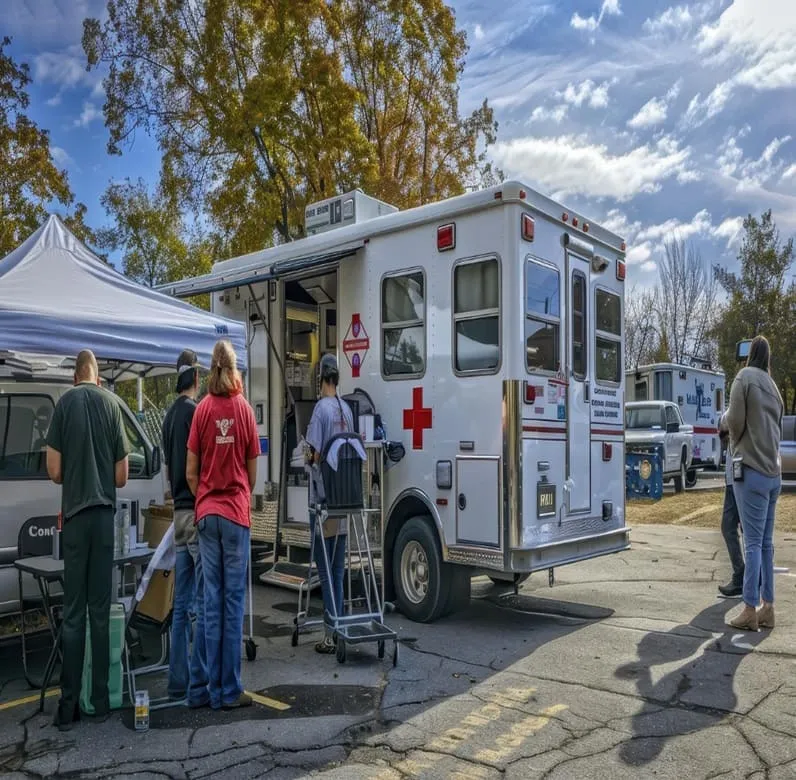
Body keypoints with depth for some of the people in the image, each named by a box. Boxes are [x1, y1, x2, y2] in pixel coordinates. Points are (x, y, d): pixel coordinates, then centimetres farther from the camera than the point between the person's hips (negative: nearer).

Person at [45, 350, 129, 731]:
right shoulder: (112, 404, 1)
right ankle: (101, 701, 14)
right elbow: (121, 477, 2)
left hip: (75, 515, -1)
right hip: (104, 514, 1)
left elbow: (54, 470, -3)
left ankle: (68, 705, 9)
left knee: (73, 613, 4)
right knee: (100, 611, 8)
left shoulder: (65, 403, -2)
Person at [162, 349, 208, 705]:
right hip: (198, 512, -9)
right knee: (203, 604, -4)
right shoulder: (196, 411, -13)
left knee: (182, 604, 13)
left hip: (179, 513, 9)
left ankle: (178, 680, 20)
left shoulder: (170, 414, 13)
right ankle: (198, 685, 0)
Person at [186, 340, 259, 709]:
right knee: (234, 602, 3)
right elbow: (252, 472, 3)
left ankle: (214, 689, 15)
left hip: (207, 513, 2)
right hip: (236, 512, -2)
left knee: (212, 601, 7)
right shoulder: (244, 410, -3)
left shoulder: (202, 410, -1)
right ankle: (230, 690, 9)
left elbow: (190, 473, 0)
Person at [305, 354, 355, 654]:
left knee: (326, 570, 0)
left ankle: (330, 635, 4)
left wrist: (308, 455, 4)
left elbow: (315, 454, -15)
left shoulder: (321, 409, -12)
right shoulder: (347, 410, 7)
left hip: (323, 498, -6)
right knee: (338, 569, 13)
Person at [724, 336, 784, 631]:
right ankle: (767, 608, 13)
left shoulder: (745, 377, -4)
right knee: (766, 543, 10)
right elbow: (777, 430, 18)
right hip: (773, 473, 7)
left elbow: (735, 421, -10)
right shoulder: (773, 387, 17)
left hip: (752, 470, -7)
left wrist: (735, 442, 7)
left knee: (753, 543, -7)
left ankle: (750, 611, -4)